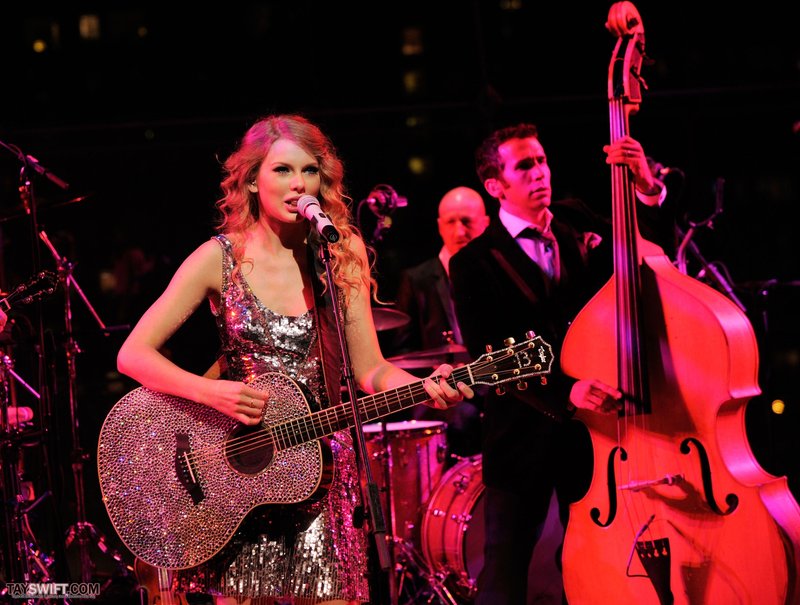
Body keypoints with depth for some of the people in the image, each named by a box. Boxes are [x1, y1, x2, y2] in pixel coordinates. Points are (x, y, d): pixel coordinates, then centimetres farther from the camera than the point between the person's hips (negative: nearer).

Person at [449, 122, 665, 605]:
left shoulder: (577, 221, 9)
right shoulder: (474, 263, -5)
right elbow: (488, 356, -14)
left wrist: (647, 187, -14)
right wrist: (563, 391, -30)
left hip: (592, 429, 4)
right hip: (523, 437, -3)